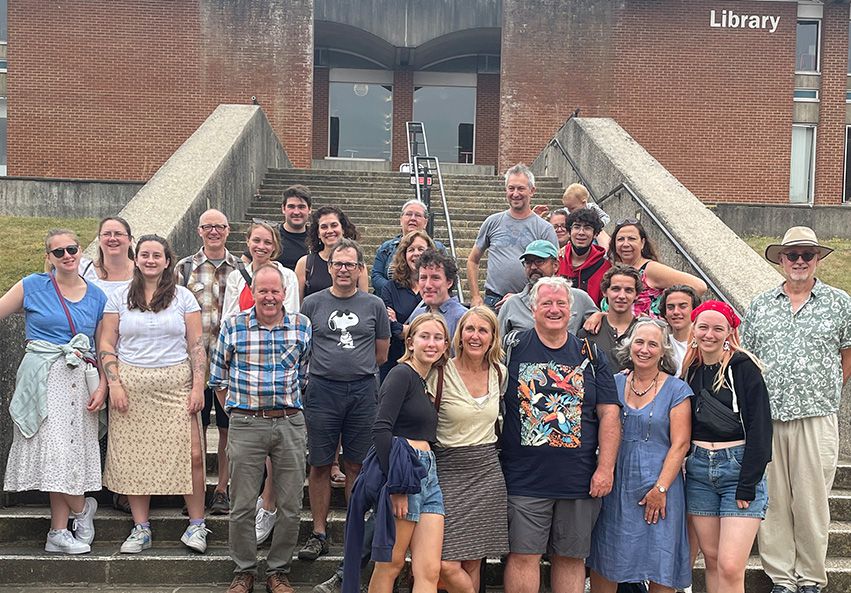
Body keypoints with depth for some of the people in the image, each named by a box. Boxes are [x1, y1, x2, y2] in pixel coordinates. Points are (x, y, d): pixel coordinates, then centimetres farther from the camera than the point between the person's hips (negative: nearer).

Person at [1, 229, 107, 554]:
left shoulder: (97, 296, 10)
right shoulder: (33, 286, 2)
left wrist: (102, 387, 1)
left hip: (79, 381, 3)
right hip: (43, 379, -2)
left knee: (70, 453, 2)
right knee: (57, 452, -7)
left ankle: (58, 533, 12)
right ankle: (82, 509, 18)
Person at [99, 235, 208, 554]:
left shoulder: (183, 297, 7)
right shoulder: (119, 298, 9)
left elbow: (196, 345, 4)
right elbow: (106, 345, 7)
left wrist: (198, 387, -3)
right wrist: (114, 384, -4)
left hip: (176, 386, -1)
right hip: (131, 387, 1)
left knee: (191, 455, -8)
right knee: (134, 457, 2)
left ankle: (196, 525, 5)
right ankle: (141, 528, 15)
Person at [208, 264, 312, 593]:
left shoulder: (302, 326, 3)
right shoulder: (232, 326, 0)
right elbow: (218, 378, 8)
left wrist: (293, 408, 9)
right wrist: (235, 412, 7)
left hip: (290, 423, 1)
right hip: (245, 424, -1)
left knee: (290, 506, 6)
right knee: (242, 505, 5)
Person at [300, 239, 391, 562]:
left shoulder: (375, 305, 7)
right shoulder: (312, 304, 5)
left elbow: (381, 354, 13)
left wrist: (355, 367, 9)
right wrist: (326, 367, 6)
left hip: (362, 390, 0)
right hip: (322, 390, 0)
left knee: (356, 465, 7)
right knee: (320, 465, 4)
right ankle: (318, 534, 14)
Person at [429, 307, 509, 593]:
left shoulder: (500, 374, 5)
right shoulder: (440, 374, -10)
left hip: (488, 472, 4)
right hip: (449, 471, -4)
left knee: (473, 563, 8)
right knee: (447, 564, -12)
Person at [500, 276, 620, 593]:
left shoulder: (591, 355, 8)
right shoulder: (512, 349, 2)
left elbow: (609, 414, 5)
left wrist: (606, 468, -3)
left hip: (580, 480, 2)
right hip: (524, 480, -2)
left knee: (571, 558, 10)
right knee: (523, 556, -1)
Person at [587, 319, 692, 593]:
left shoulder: (676, 390, -2)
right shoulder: (614, 384, 7)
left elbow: (680, 444, -6)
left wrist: (661, 488, -13)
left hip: (659, 486, -3)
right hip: (615, 485, 3)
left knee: (660, 564, 4)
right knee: (603, 562, 8)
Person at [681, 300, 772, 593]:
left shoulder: (743, 367, -6)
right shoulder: (689, 369, 9)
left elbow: (759, 427, -10)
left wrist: (748, 485, -13)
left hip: (739, 469, -4)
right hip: (698, 470, 5)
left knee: (730, 568, -10)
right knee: (712, 559, 9)